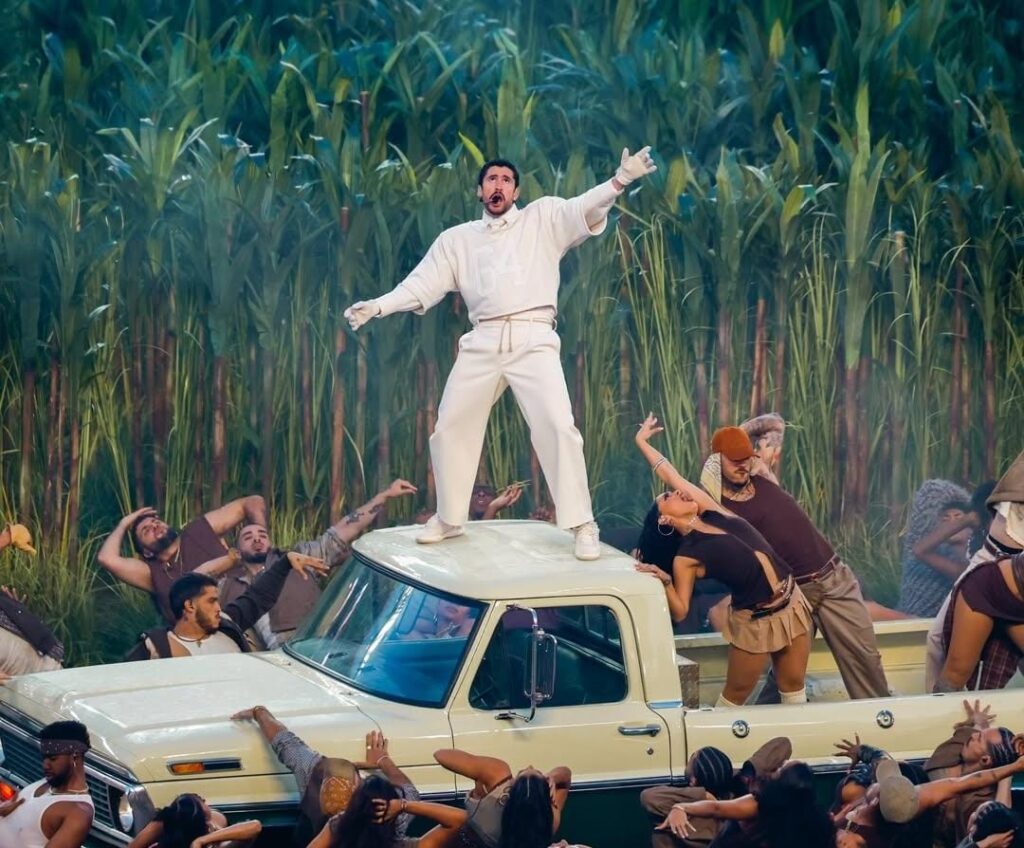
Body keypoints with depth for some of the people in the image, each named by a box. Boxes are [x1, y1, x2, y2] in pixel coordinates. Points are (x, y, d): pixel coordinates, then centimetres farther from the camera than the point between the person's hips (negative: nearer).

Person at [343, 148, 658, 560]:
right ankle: (448, 518, 26)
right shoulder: (457, 239, 17)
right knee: (451, 428, 8)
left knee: (558, 427, -15)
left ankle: (582, 526, -11)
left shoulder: (542, 218, 9)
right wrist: (377, 306, -3)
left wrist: (621, 180, -25)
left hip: (532, 340, -4)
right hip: (482, 343, 4)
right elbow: (422, 284, 12)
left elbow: (585, 208, -6)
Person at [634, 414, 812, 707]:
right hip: (756, 622, -5)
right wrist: (664, 582, -33)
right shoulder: (686, 557, -14)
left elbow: (672, 478, 5)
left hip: (791, 604, 5)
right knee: (736, 693, 7)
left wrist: (642, 441, 12)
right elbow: (680, 612, -16)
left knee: (794, 686, 13)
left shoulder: (713, 514, 0)